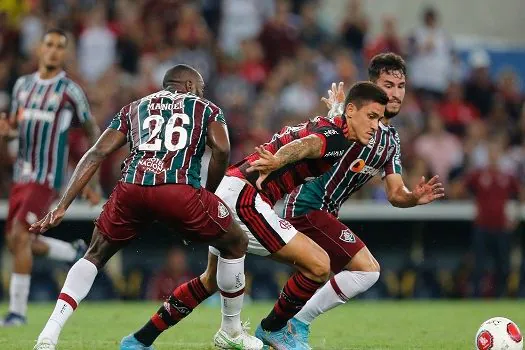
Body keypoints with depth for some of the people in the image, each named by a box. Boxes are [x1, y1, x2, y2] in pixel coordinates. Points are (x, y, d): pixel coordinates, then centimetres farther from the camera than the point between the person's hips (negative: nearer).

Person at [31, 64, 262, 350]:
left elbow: (97, 154, 19)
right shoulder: (206, 109, 26)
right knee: (235, 244, 23)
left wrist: (62, 206, 15)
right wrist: (208, 192, 19)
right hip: (180, 190, -3)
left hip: (132, 188, 3)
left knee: (95, 256, 25)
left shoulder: (134, 109, 31)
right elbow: (221, 150, 4)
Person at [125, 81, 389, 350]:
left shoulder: (323, 124, 17)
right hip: (244, 198, -11)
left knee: (212, 280, 28)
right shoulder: (336, 138, -12)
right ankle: (273, 328, 8)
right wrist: (277, 161, -54)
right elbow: (307, 144, -36)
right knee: (319, 266, -12)